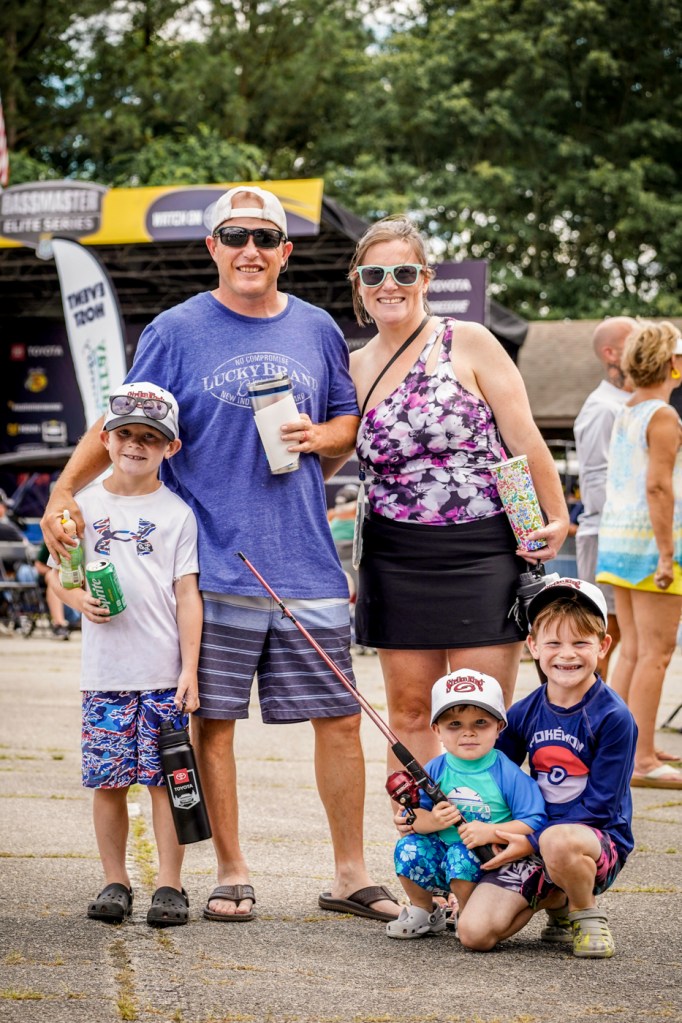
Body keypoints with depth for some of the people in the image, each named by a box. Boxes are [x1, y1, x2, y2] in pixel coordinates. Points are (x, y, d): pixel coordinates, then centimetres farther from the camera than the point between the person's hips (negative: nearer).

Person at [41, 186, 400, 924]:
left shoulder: (316, 331, 11)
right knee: (212, 720, 1)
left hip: (307, 567, 3)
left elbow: (350, 421, 20)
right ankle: (231, 874, 16)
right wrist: (65, 489, -14)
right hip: (213, 568, -3)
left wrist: (319, 437, -2)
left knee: (339, 719, 4)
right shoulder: (176, 332, 1)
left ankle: (350, 874, 17)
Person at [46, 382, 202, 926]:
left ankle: (169, 885, 6)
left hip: (164, 675, -2)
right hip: (104, 672, 2)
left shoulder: (176, 512, 3)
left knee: (165, 779, -1)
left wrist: (190, 669, -5)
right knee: (108, 781, 4)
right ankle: (115, 881, 16)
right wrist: (79, 598, -10)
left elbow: (187, 594, 1)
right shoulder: (85, 505, 9)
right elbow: (56, 574, 13)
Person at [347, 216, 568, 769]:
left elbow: (524, 439, -3)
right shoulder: (355, 367, 10)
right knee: (409, 713, 6)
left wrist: (557, 520, -8)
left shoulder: (469, 343, -2)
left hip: (482, 554, -4)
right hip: (396, 562, 4)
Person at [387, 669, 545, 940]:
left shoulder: (508, 773, -11)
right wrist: (431, 821, -21)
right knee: (409, 847, -18)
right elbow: (413, 816, 2)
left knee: (462, 857, -33)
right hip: (440, 853, 5)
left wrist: (490, 832, -26)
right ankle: (424, 913, 8)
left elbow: (534, 821, -15)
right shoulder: (434, 771, 1)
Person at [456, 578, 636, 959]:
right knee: (475, 932, -15)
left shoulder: (614, 718, -12)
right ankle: (556, 901, 15)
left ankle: (588, 912, -7)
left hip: (599, 839, -5)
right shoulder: (524, 714, 4)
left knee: (557, 841, -42)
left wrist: (533, 841, -20)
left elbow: (599, 806, -14)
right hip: (532, 839, 5)